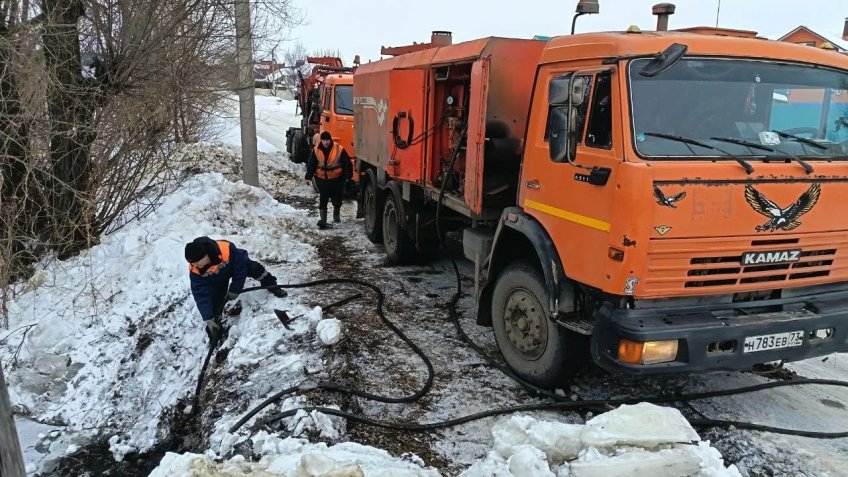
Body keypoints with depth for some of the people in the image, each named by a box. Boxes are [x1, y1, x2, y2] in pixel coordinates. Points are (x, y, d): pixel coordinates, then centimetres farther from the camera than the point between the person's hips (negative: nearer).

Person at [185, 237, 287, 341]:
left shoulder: (227, 249, -47)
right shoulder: (195, 270, -38)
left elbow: (240, 270, -29)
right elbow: (201, 295, -31)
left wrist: (234, 290, -19)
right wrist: (209, 319, -32)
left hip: (237, 264, -1)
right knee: (216, 301, -5)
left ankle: (272, 286, 21)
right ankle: (216, 330, 12)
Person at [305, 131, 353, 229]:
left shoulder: (339, 149, -12)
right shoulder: (316, 150, -5)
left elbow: (347, 163, -5)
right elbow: (311, 164, 1)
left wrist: (348, 176, -7)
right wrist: (308, 177, -3)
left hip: (336, 179, 0)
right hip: (322, 179, 0)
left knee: (337, 198, 15)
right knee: (323, 199, -9)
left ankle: (336, 215, 41)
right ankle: (323, 219, -5)